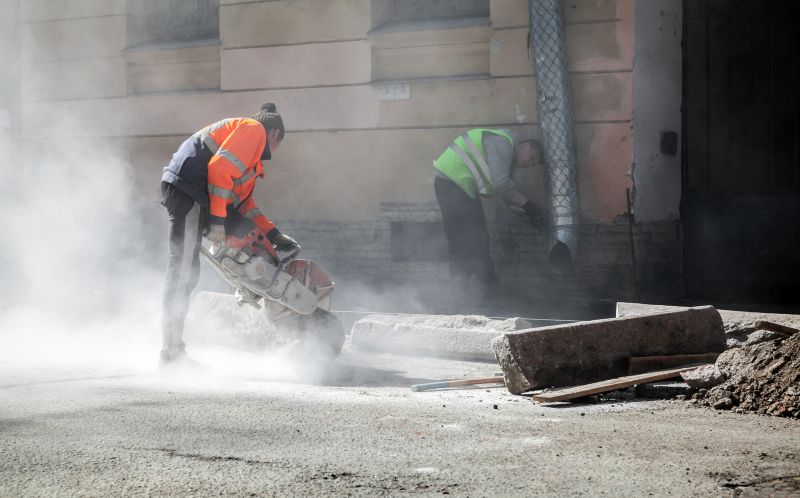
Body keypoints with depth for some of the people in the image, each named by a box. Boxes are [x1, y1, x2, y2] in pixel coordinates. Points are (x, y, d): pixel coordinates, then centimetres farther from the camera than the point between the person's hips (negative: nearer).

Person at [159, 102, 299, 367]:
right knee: (183, 272, -9)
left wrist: (274, 234, 27)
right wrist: (217, 221, -15)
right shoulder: (254, 129, 3)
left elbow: (244, 200, 31)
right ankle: (172, 351, -10)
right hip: (190, 194, -10)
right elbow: (221, 167, -13)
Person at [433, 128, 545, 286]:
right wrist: (527, 204, -15)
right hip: (451, 182, -11)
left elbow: (508, 195, 18)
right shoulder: (502, 143, -13)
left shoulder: (507, 161, 19)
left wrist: (531, 217, 7)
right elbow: (501, 184, -23)